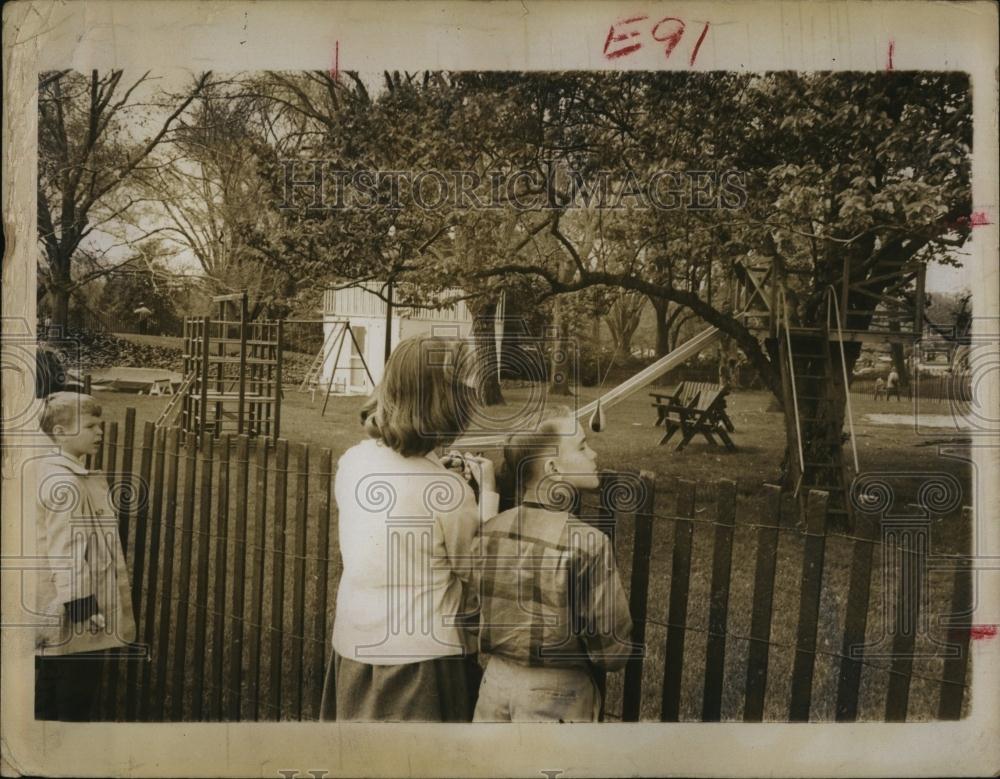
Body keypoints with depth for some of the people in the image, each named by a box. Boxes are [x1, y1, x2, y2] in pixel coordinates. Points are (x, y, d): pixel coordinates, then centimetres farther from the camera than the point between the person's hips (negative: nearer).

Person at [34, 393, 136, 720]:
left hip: (51, 614, 10)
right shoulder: (65, 483, -19)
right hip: (77, 618, -10)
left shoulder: (47, 471, 12)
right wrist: (82, 605, -20)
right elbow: (68, 552, -22)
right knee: (74, 705, 1)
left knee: (45, 705, 17)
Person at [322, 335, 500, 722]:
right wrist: (488, 492, -4)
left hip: (352, 650, 6)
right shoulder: (447, 491, -23)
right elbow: (477, 572, -10)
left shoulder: (351, 462, -6)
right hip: (423, 658, -5)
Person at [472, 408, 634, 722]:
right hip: (556, 694, -5)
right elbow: (613, 649, -15)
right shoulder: (588, 545, -22)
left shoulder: (488, 531, -7)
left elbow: (473, 619, 5)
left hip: (496, 680, 5)